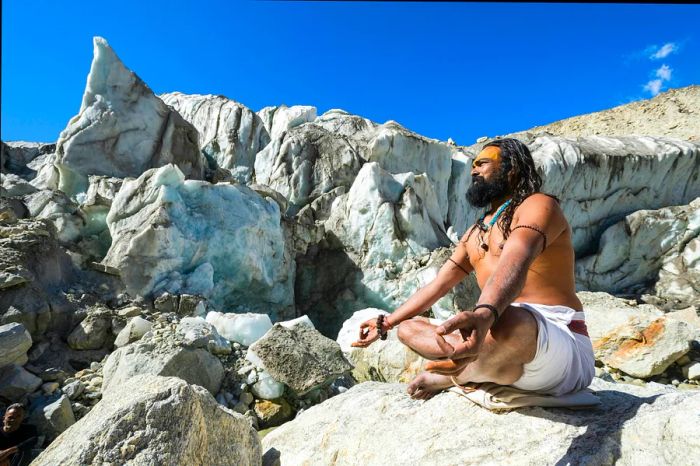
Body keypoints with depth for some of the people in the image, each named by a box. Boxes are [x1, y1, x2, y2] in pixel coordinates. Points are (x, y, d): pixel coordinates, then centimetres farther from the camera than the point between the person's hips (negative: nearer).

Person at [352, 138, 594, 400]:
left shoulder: (538, 205, -6)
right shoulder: (475, 233, 18)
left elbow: (515, 263, -29)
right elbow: (437, 286, 20)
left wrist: (484, 315, -49)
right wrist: (386, 323, 19)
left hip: (561, 347, -7)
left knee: (507, 321, -41)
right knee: (408, 328, 7)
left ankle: (451, 377, -9)